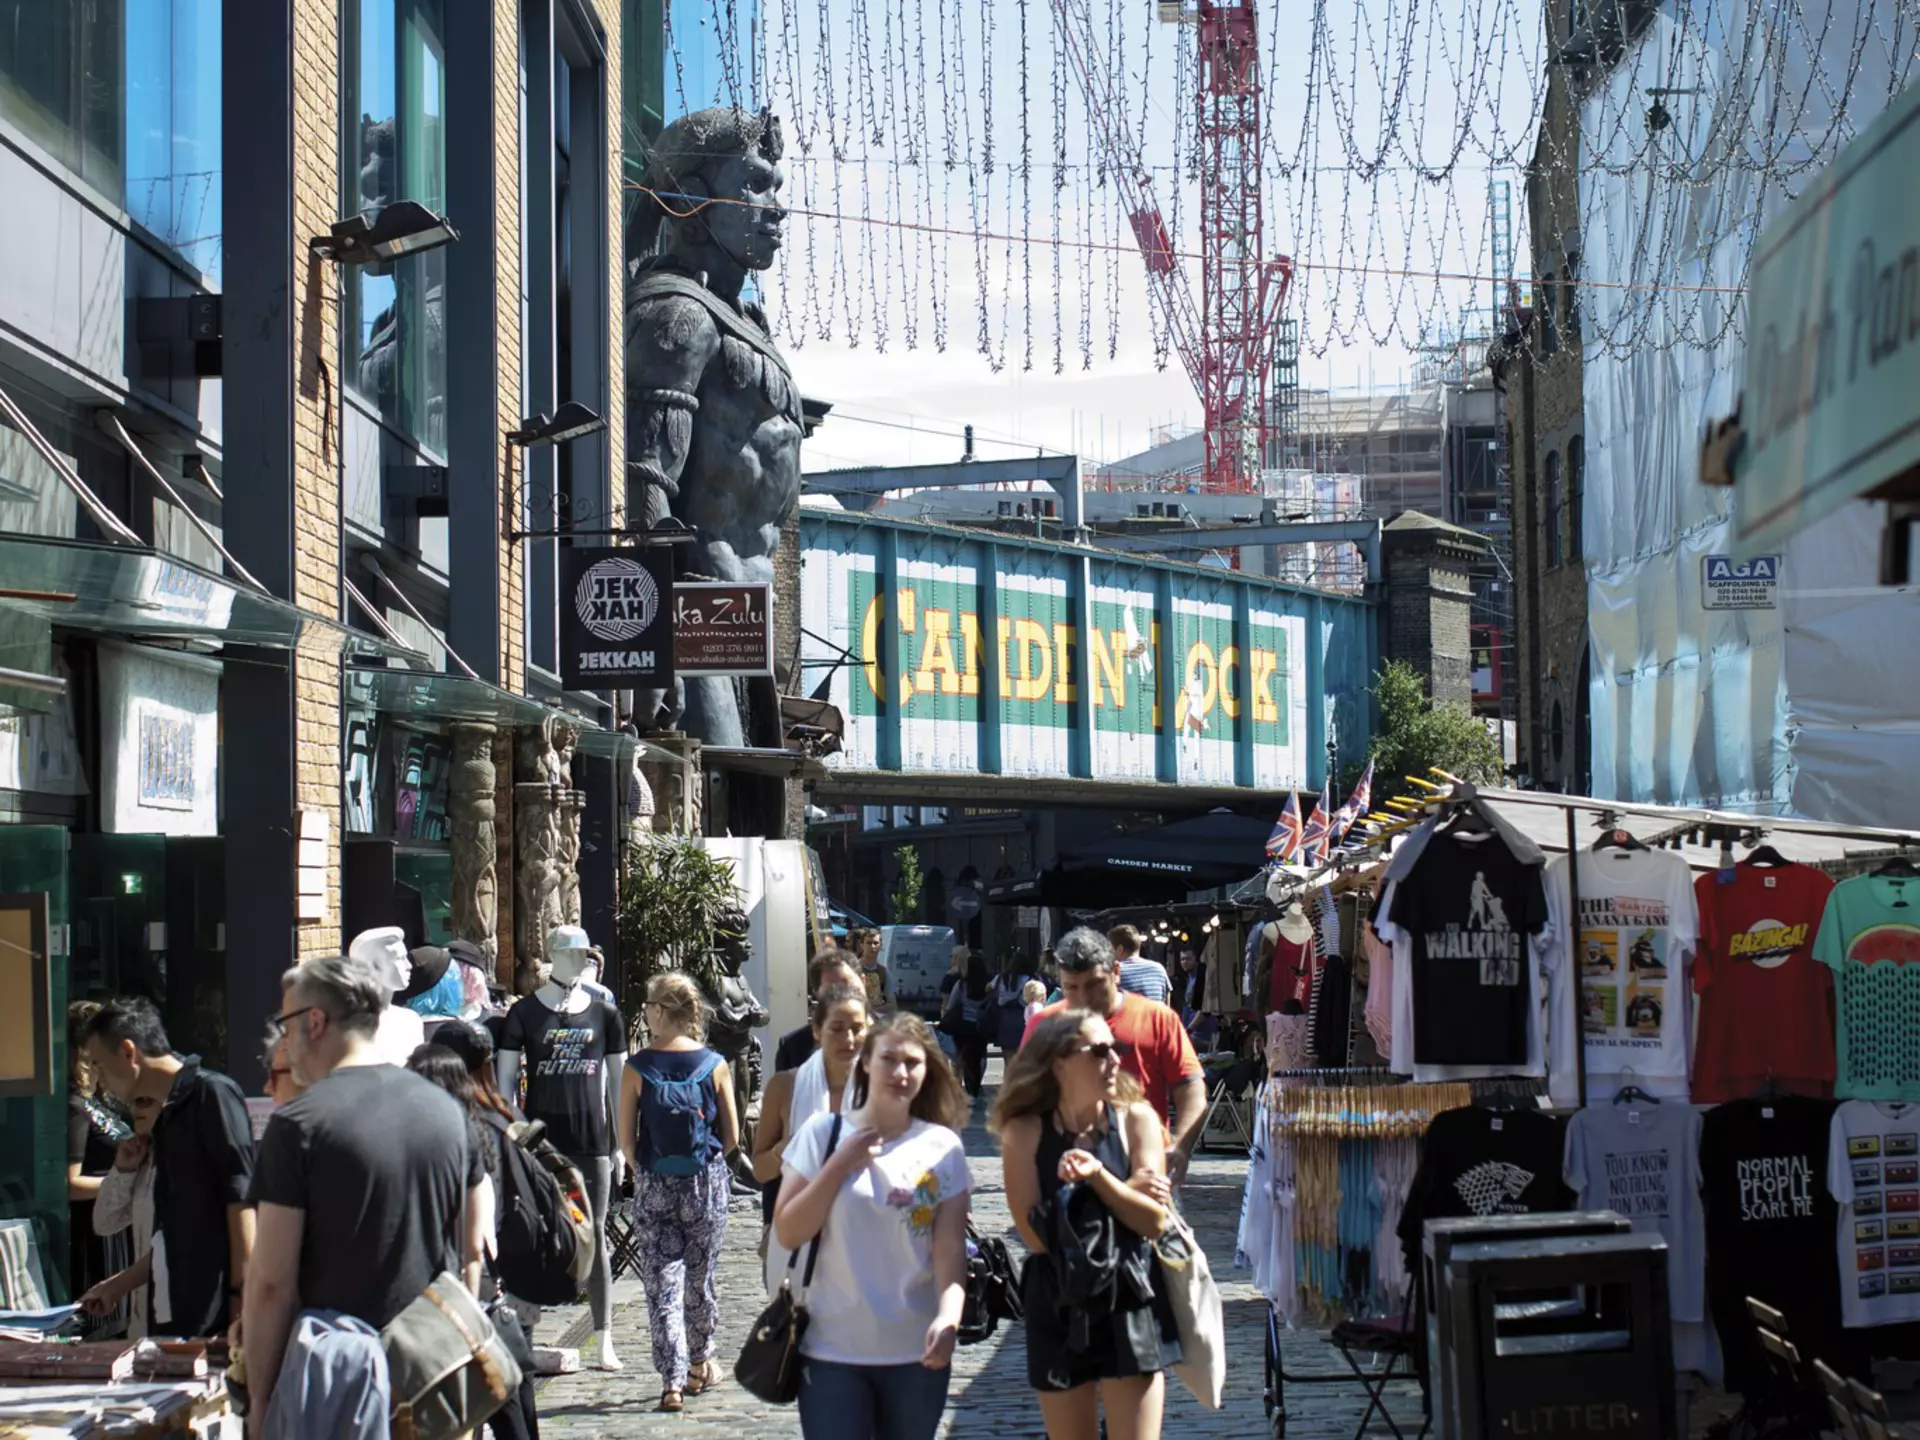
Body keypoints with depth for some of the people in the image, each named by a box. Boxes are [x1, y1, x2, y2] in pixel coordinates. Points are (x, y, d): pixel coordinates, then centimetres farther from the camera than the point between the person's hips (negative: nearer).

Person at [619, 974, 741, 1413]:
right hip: (707, 1183, 1)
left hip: (654, 1189, -1)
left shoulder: (637, 1068, -8)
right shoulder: (714, 1065, -5)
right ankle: (700, 1365, 33)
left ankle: (673, 1381, -6)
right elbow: (732, 1138, 0)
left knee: (661, 1280, 2)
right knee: (700, 1276, 18)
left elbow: (626, 1139, -5)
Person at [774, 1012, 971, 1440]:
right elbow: (788, 1233, -4)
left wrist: (949, 1316, -23)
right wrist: (842, 1163, -12)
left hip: (917, 1353, 1)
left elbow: (951, 1248, -5)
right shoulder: (822, 1133, -1)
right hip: (831, 1350, -1)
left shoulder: (942, 1147, 1)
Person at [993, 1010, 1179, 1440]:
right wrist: (1126, 1190, -12)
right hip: (1058, 1309, 1)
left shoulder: (1136, 1118, -3)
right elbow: (1036, 1234, -13)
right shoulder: (1024, 1131, -6)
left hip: (1130, 1303, -1)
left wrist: (1097, 1176, -23)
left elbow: (1154, 1219, -8)